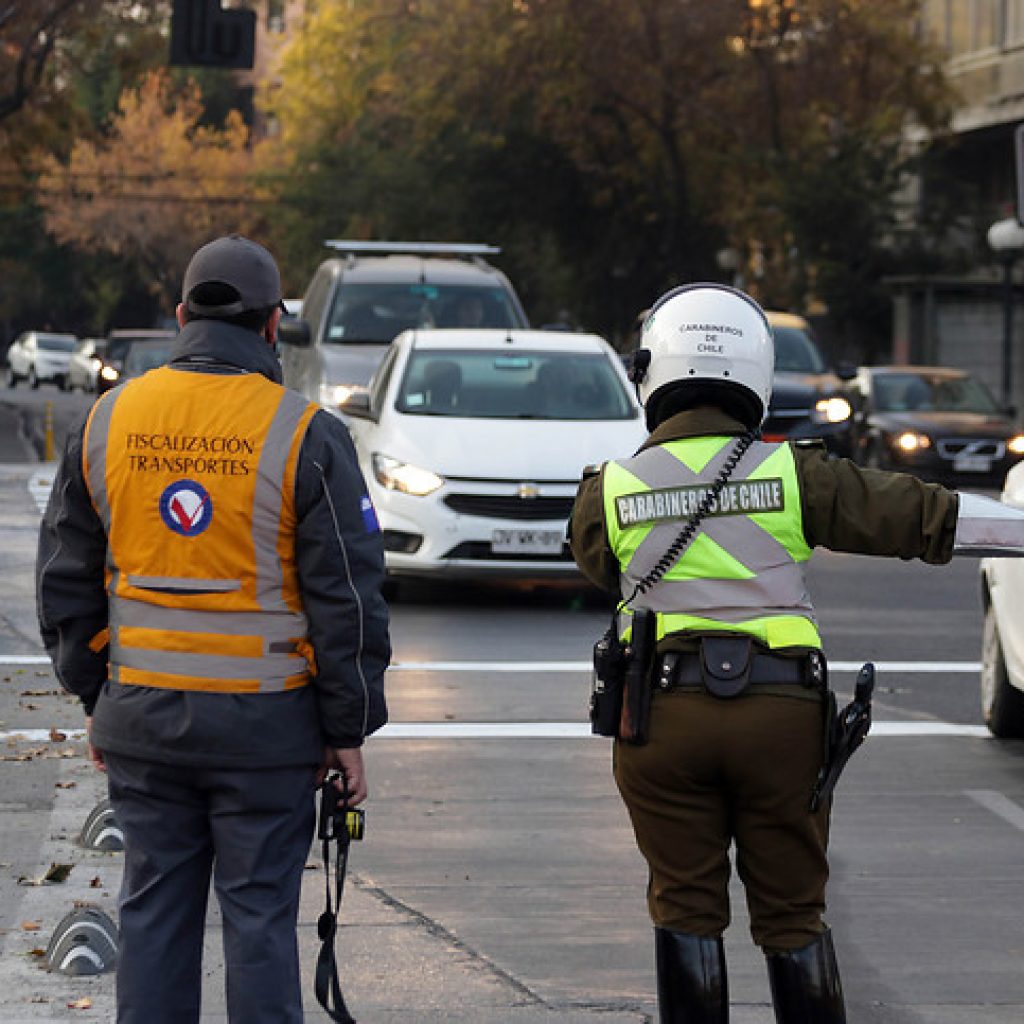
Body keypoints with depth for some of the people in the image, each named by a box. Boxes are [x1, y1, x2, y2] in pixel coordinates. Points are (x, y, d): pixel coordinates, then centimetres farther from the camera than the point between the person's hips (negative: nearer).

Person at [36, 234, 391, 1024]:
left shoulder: (107, 421, 4)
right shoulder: (305, 434, -9)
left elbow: (66, 580, 10)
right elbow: (347, 596, -8)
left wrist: (94, 696, 18)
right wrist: (349, 729, -1)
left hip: (141, 714, 4)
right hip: (263, 722, -3)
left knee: (154, 910, 11)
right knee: (259, 914, 3)